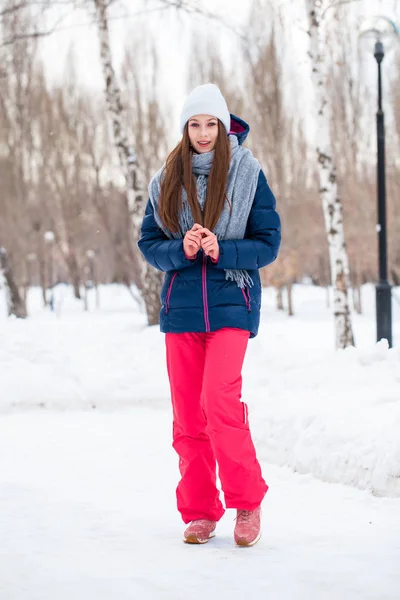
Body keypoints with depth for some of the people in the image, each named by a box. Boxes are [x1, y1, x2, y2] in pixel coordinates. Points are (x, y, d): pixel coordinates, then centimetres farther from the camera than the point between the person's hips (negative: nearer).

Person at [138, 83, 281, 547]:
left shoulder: (247, 174, -1)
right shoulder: (166, 180, 7)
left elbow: (269, 244, -1)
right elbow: (148, 243, 8)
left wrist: (221, 250, -18)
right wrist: (181, 250, -13)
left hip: (230, 302, -3)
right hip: (180, 306, 4)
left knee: (220, 400, -18)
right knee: (187, 413, 5)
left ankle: (247, 502, -1)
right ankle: (199, 512, 15)